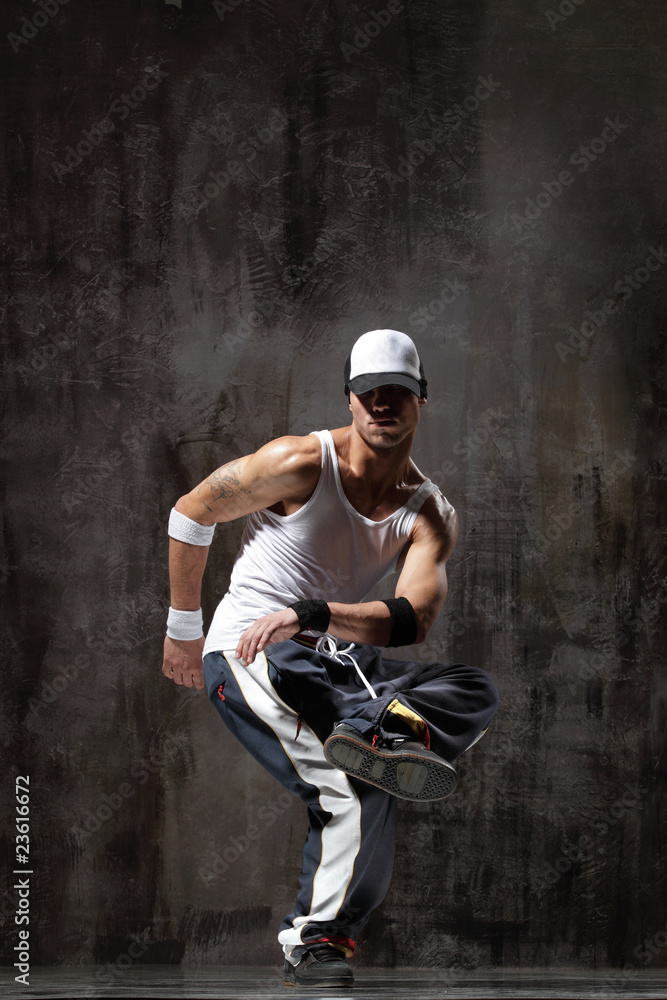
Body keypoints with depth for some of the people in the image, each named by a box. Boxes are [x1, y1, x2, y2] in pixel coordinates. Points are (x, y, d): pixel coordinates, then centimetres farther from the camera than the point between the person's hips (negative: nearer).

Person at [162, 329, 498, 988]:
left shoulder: (430, 515, 1)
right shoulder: (302, 464, -9)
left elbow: (413, 620, -15)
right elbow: (191, 514, 3)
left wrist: (309, 615, -30)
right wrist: (183, 628, 11)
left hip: (331, 660, 6)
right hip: (247, 656, -6)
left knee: (475, 692, -16)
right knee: (357, 797, -27)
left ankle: (380, 730, -39)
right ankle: (315, 935, -22)